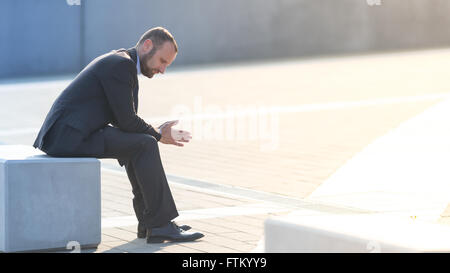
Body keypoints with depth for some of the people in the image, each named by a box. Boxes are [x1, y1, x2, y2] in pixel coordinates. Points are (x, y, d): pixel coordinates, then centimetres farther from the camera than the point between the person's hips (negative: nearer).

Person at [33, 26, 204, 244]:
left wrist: (156, 132, 7)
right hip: (69, 135, -11)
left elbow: (124, 119, 21)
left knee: (140, 142, 17)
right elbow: (127, 121, -15)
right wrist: (158, 136, 1)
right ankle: (160, 225, -9)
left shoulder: (121, 62, 19)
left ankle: (147, 221, 18)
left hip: (65, 132, 11)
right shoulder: (121, 64, -12)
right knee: (145, 145, -15)